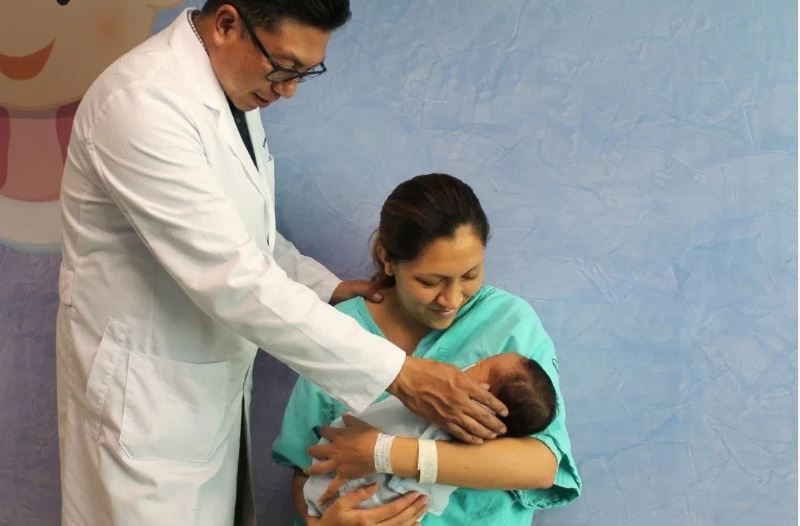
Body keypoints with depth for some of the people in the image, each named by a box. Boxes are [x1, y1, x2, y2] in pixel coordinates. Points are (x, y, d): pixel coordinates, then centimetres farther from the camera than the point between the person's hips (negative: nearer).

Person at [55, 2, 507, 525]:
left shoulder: (234, 89, 1)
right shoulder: (143, 104, -27)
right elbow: (233, 278, -32)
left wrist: (327, 288, 1)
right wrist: (396, 372, -30)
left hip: (214, 376, 8)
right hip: (143, 387, -8)